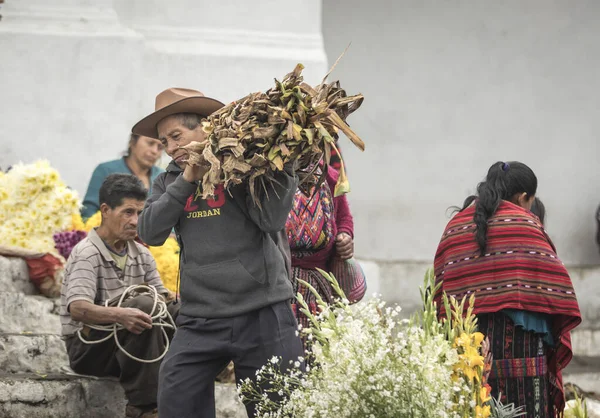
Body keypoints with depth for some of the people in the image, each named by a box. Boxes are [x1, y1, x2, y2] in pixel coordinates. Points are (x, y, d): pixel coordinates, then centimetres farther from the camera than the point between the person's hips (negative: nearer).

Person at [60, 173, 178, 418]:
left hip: (127, 346, 7)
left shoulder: (141, 254, 10)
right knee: (143, 305, -32)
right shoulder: (87, 253, -14)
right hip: (87, 347, -7)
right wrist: (119, 315, -46)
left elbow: (162, 297, 5)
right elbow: (77, 309, -28)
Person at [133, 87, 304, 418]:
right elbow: (150, 232, -2)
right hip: (199, 320, 4)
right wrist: (187, 180, -6)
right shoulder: (170, 182, 14)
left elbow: (270, 220, -11)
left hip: (262, 315, -3)